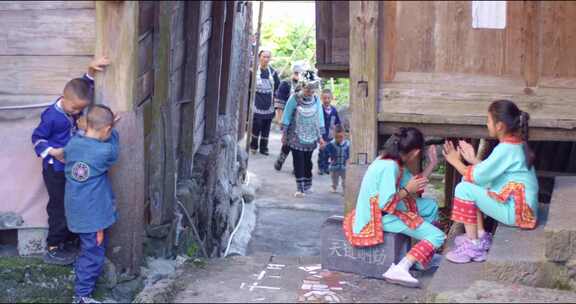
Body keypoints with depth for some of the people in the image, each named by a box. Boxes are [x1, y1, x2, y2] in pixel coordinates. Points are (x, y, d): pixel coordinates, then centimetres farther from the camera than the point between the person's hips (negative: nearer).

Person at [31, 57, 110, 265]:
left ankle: (70, 242, 32)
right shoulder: (51, 116, -22)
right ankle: (53, 249, 14)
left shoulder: (75, 105, -3)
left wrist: (91, 70, -7)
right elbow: (37, 138, -12)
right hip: (56, 170, -7)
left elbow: (85, 85, 10)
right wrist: (53, 152, -25)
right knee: (60, 208, 1)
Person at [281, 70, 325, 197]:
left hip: (311, 138, 3)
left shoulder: (316, 99, 3)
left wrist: (320, 136, 9)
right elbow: (286, 116, -3)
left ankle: (308, 185, 25)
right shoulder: (295, 98, -8)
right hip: (296, 137, -3)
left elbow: (320, 118, 10)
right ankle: (300, 188, -4)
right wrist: (284, 134, -2)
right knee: (298, 162, -6)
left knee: (307, 161, 10)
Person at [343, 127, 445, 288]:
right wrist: (407, 190, -15)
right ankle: (400, 269, -27)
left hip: (390, 210, 10)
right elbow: (386, 205, -27)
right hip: (380, 217, -10)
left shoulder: (397, 162, 6)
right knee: (437, 236, -12)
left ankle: (424, 256, 18)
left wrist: (432, 164, 11)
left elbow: (415, 184, 11)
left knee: (431, 205, 22)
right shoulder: (390, 166, -24)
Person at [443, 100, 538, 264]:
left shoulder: (505, 149, -21)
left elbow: (477, 176, -17)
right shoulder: (516, 143, 8)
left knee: (464, 188, -14)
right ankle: (480, 236, 15)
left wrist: (456, 162, -4)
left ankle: (473, 246, -5)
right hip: (521, 206, 10)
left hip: (516, 211, -10)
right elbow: (489, 171, 14)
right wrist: (473, 159, 11)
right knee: (470, 183, 12)